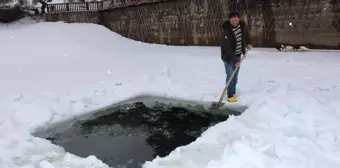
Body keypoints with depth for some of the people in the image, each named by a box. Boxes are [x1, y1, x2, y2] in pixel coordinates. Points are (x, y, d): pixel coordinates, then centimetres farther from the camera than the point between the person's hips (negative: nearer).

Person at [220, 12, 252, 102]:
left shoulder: (242, 24, -8)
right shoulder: (225, 30, -29)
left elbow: (246, 33, 17)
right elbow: (227, 48, -29)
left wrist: (248, 43, 5)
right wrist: (235, 60, -30)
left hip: (238, 54, 6)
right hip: (228, 56, -6)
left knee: (235, 75, 13)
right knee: (230, 76, -8)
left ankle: (233, 92, 26)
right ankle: (230, 96, 3)